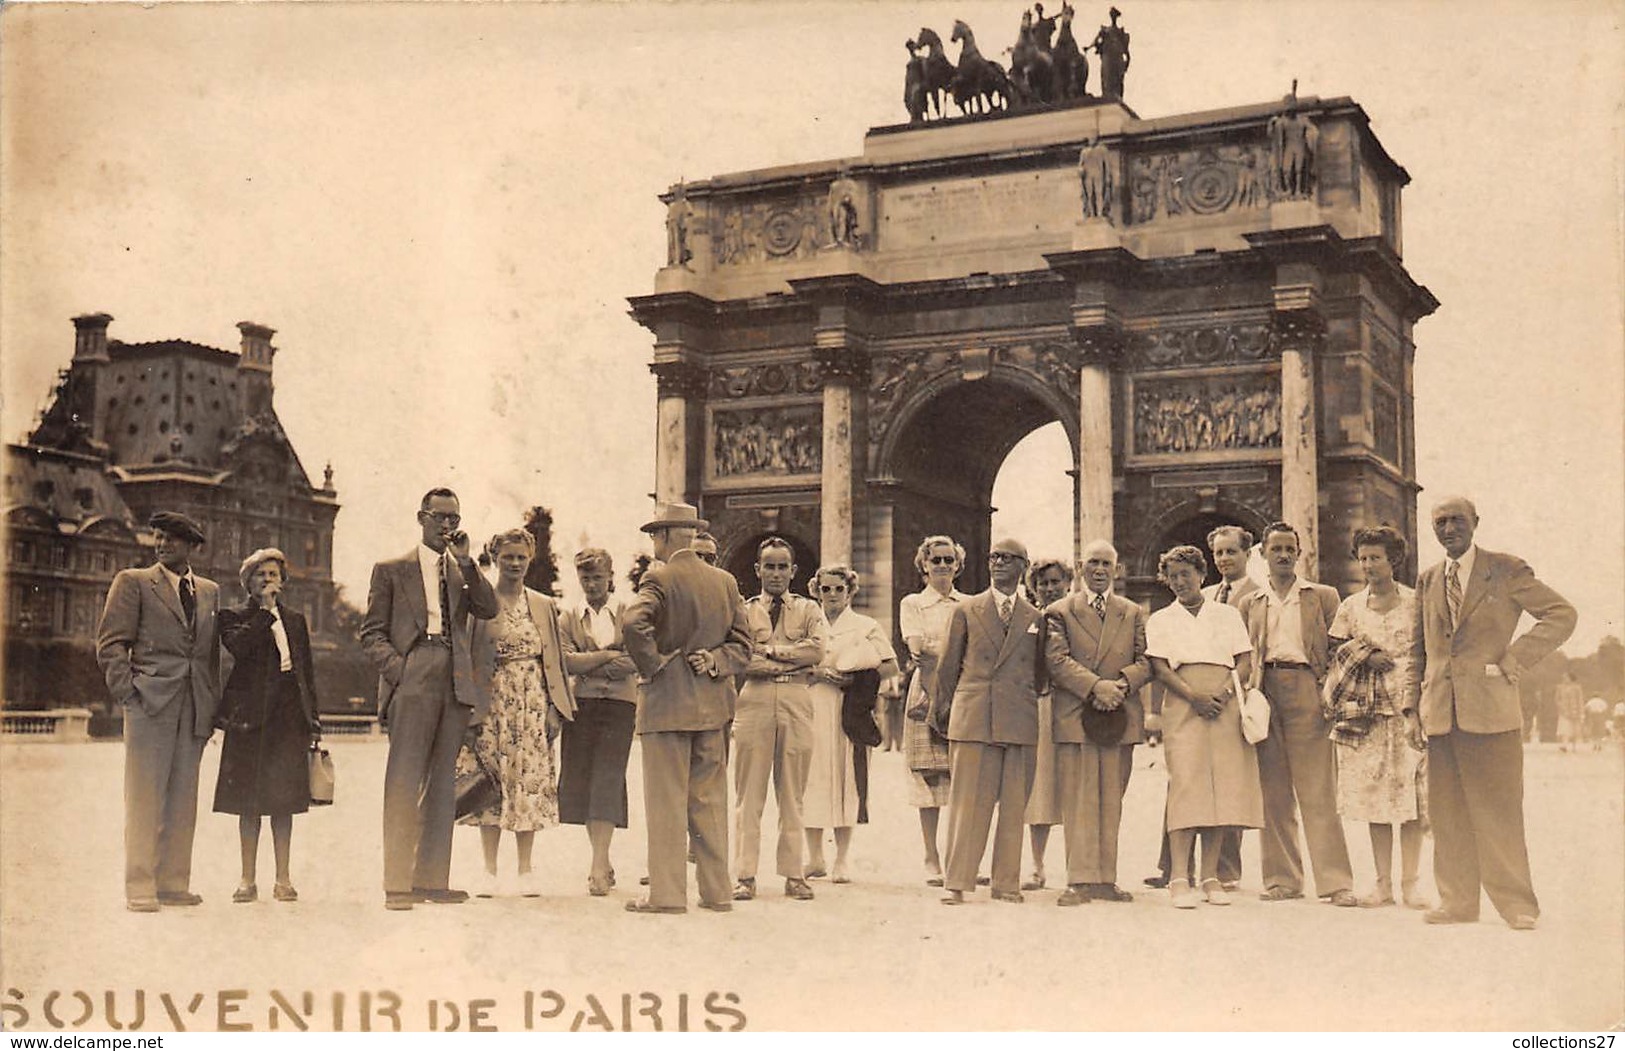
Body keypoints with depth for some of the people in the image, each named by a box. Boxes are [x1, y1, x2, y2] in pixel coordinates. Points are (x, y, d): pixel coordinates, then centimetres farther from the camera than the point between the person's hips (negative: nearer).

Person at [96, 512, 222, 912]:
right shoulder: (133, 582, 6)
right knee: (145, 797, -5)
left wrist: (213, 705, 13)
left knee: (183, 800, 6)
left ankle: (173, 883, 12)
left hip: (194, 708, 4)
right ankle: (139, 888, -2)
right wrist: (125, 690, -11)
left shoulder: (209, 591, 19)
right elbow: (111, 642, 0)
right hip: (150, 700, -4)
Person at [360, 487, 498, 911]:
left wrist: (466, 562, -4)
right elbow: (372, 632, 6)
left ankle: (433, 880, 9)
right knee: (404, 783, -10)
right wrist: (395, 667, -10)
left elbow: (488, 610, 3)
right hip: (412, 683, -4)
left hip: (455, 685, 4)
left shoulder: (463, 570, 20)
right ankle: (397, 883, -10)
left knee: (443, 784, 6)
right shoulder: (391, 570, 11)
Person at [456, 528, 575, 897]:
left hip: (532, 704, 2)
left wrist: (555, 708, 2)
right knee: (491, 782, -2)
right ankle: (490, 871, 5)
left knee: (529, 783, 0)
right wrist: (469, 708, -7)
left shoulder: (545, 606, 12)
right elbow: (466, 656, 1)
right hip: (491, 704, -2)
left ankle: (525, 870, 7)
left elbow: (555, 659, 11)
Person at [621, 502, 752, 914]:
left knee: (666, 803, -1)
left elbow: (633, 622, -25)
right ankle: (716, 891, 12)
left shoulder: (660, 579, -9)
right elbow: (742, 644, 9)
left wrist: (651, 665, -13)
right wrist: (715, 662, -2)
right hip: (712, 704, 6)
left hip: (668, 702, -6)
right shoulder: (725, 581, 10)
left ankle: (667, 894, -1)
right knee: (709, 801, 10)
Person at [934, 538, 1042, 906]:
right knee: (967, 803, -3)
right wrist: (941, 712, 12)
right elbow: (948, 667, 12)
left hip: (1020, 723, 1)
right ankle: (958, 883, 2)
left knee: (1014, 807, 3)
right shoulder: (965, 611, 10)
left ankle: (1007, 885, 10)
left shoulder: (1035, 618, 12)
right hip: (973, 720, -1)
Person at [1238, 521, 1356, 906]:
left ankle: (1335, 882, -6)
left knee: (1318, 792, -7)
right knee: (1273, 795, 3)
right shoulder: (1250, 604, 19)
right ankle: (1282, 879, 8)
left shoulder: (1323, 596, 13)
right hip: (1266, 695, 3)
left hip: (1306, 690, -3)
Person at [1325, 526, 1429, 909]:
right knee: (1374, 797, 2)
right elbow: (1336, 655, 12)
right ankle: (1383, 883, 7)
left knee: (1410, 796, -5)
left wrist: (1416, 707, -9)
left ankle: (1409, 883, 1)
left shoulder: (1415, 603, 4)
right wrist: (1365, 657, -8)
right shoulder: (1350, 607, 12)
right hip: (1365, 709, 2)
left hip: (1408, 709, -2)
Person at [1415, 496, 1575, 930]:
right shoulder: (1427, 581, 15)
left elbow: (1562, 614, 0)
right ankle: (1457, 902, 12)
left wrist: (1517, 657, -7)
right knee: (1447, 812, 5)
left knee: (1498, 809, -3)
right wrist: (1418, 704, 11)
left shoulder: (1506, 570, 1)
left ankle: (1516, 904, 5)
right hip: (1440, 712, 4)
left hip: (1489, 708, -4)